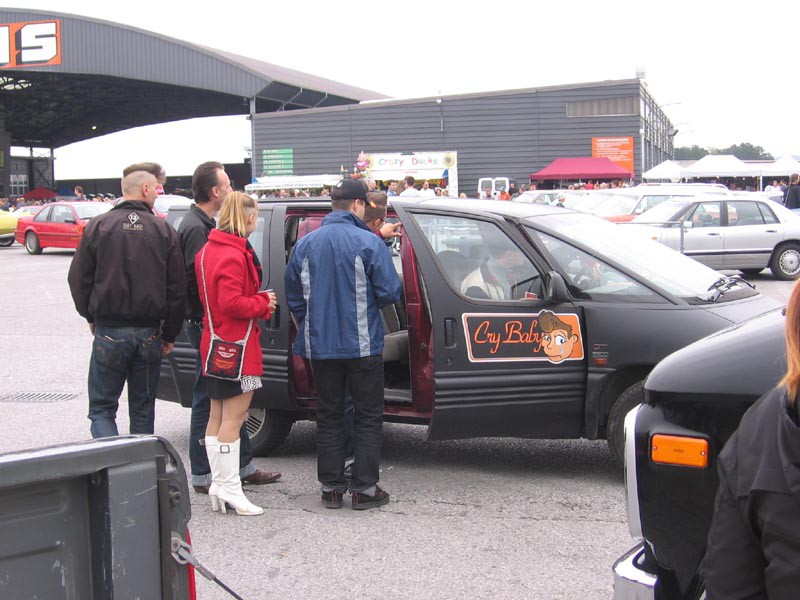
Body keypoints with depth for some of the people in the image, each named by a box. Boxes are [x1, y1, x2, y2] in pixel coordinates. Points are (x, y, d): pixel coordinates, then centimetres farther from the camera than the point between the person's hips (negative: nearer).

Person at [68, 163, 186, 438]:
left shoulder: (98, 226, -3)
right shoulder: (164, 231, 0)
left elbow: (78, 279, 0)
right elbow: (177, 287, 0)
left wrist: (91, 317, 16)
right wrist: (169, 334, 10)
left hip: (109, 332, -1)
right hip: (150, 333, 2)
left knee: (102, 407, 5)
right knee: (143, 409, 15)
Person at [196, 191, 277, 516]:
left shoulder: (208, 250, 11)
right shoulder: (234, 255, -20)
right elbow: (232, 303, -25)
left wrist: (258, 299, 8)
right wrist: (263, 303, -10)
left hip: (215, 343, 10)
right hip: (236, 346, -10)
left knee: (217, 415, 15)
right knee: (233, 417, -4)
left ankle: (218, 484, 23)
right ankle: (230, 489, 0)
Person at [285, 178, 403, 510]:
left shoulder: (305, 245, 4)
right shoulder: (369, 243, -10)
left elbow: (293, 297, 10)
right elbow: (389, 292, -11)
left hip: (320, 346, 4)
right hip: (363, 345, -4)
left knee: (328, 416, 13)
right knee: (368, 417, 7)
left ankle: (331, 487, 16)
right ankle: (364, 488, 7)